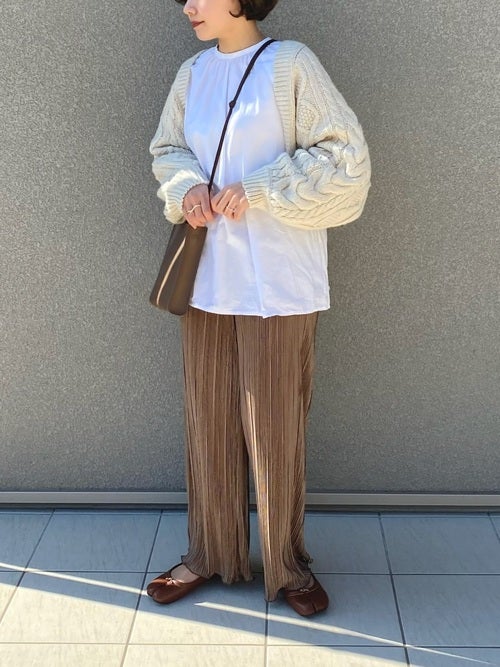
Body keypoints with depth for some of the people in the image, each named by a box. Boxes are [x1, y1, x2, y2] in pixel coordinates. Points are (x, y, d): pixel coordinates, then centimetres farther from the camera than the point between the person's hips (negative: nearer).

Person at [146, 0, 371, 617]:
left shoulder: (290, 64, -4)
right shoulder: (192, 74, 11)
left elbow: (344, 154, -7)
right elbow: (166, 149, 19)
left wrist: (258, 191, -14)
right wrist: (186, 189, -3)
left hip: (275, 282, -5)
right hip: (206, 279, 5)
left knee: (274, 427, 3)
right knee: (208, 420, 11)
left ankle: (286, 564, 23)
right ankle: (210, 554, 29)